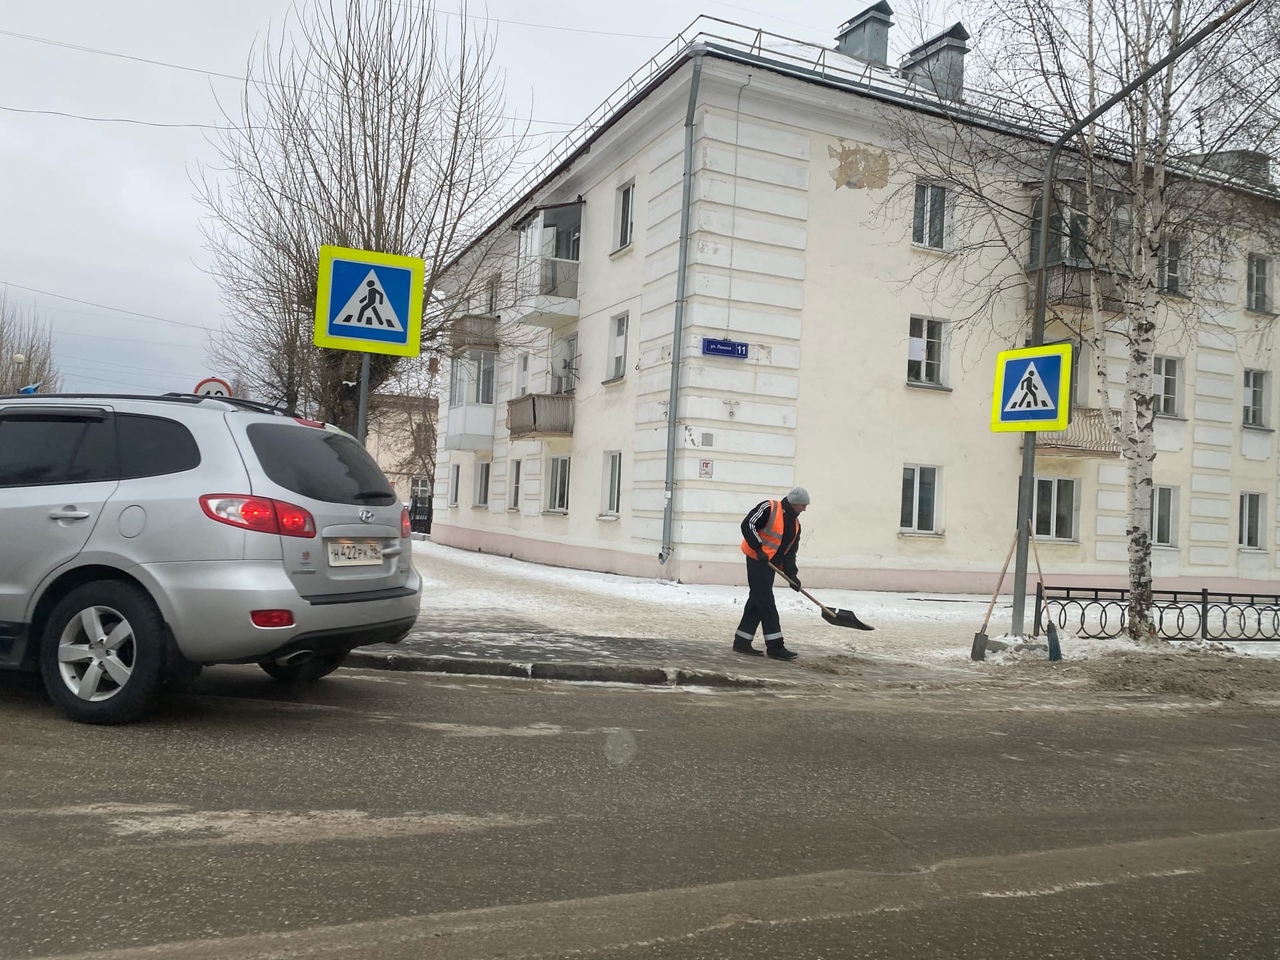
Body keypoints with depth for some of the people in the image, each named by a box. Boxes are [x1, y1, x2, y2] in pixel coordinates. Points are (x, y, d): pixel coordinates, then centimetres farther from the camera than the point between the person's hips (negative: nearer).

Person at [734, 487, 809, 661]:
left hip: (770, 565, 9)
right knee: (766, 603, -9)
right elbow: (747, 525, -16)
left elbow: (790, 551, 14)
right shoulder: (769, 508, -10)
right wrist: (759, 548, -21)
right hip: (757, 560, -9)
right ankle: (775, 646, -8)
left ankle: (742, 642, 17)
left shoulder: (795, 523, 14)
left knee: (757, 602, 10)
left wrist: (791, 574, 2)